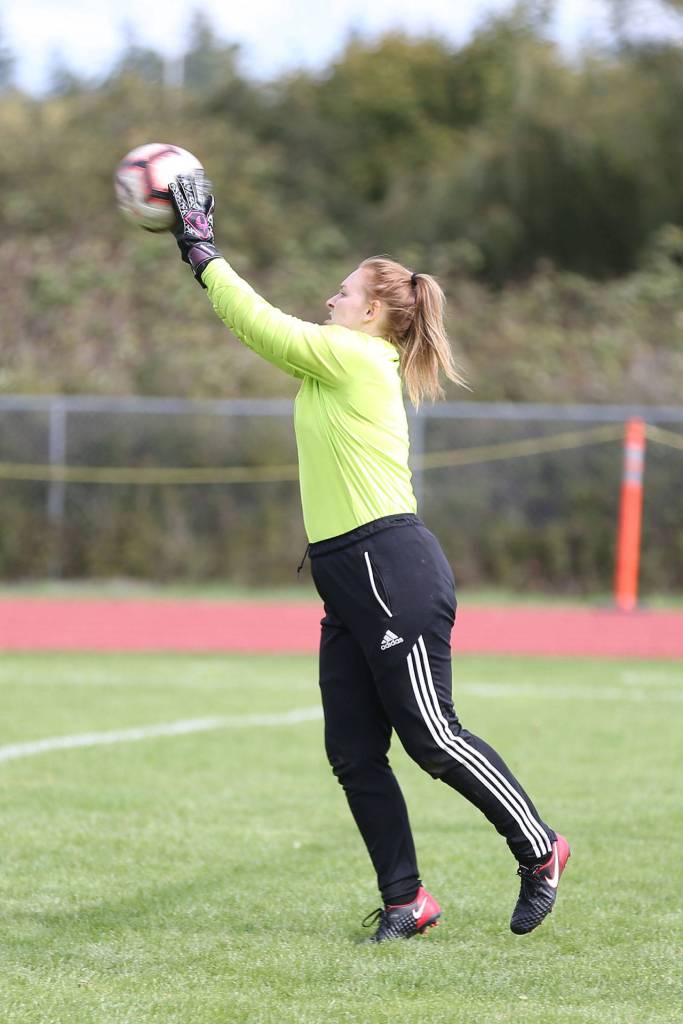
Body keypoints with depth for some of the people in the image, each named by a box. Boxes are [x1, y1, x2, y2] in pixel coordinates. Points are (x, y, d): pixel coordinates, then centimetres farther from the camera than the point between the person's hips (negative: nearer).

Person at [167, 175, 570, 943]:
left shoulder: (355, 357, -8)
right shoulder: (337, 365, 18)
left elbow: (262, 326, -8)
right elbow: (266, 331, 25)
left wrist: (201, 253, 0)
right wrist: (200, 252, 22)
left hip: (393, 571, -10)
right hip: (350, 586, 10)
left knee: (431, 737, -6)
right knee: (353, 751, 5)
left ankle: (539, 851, 7)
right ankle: (404, 899, 10)